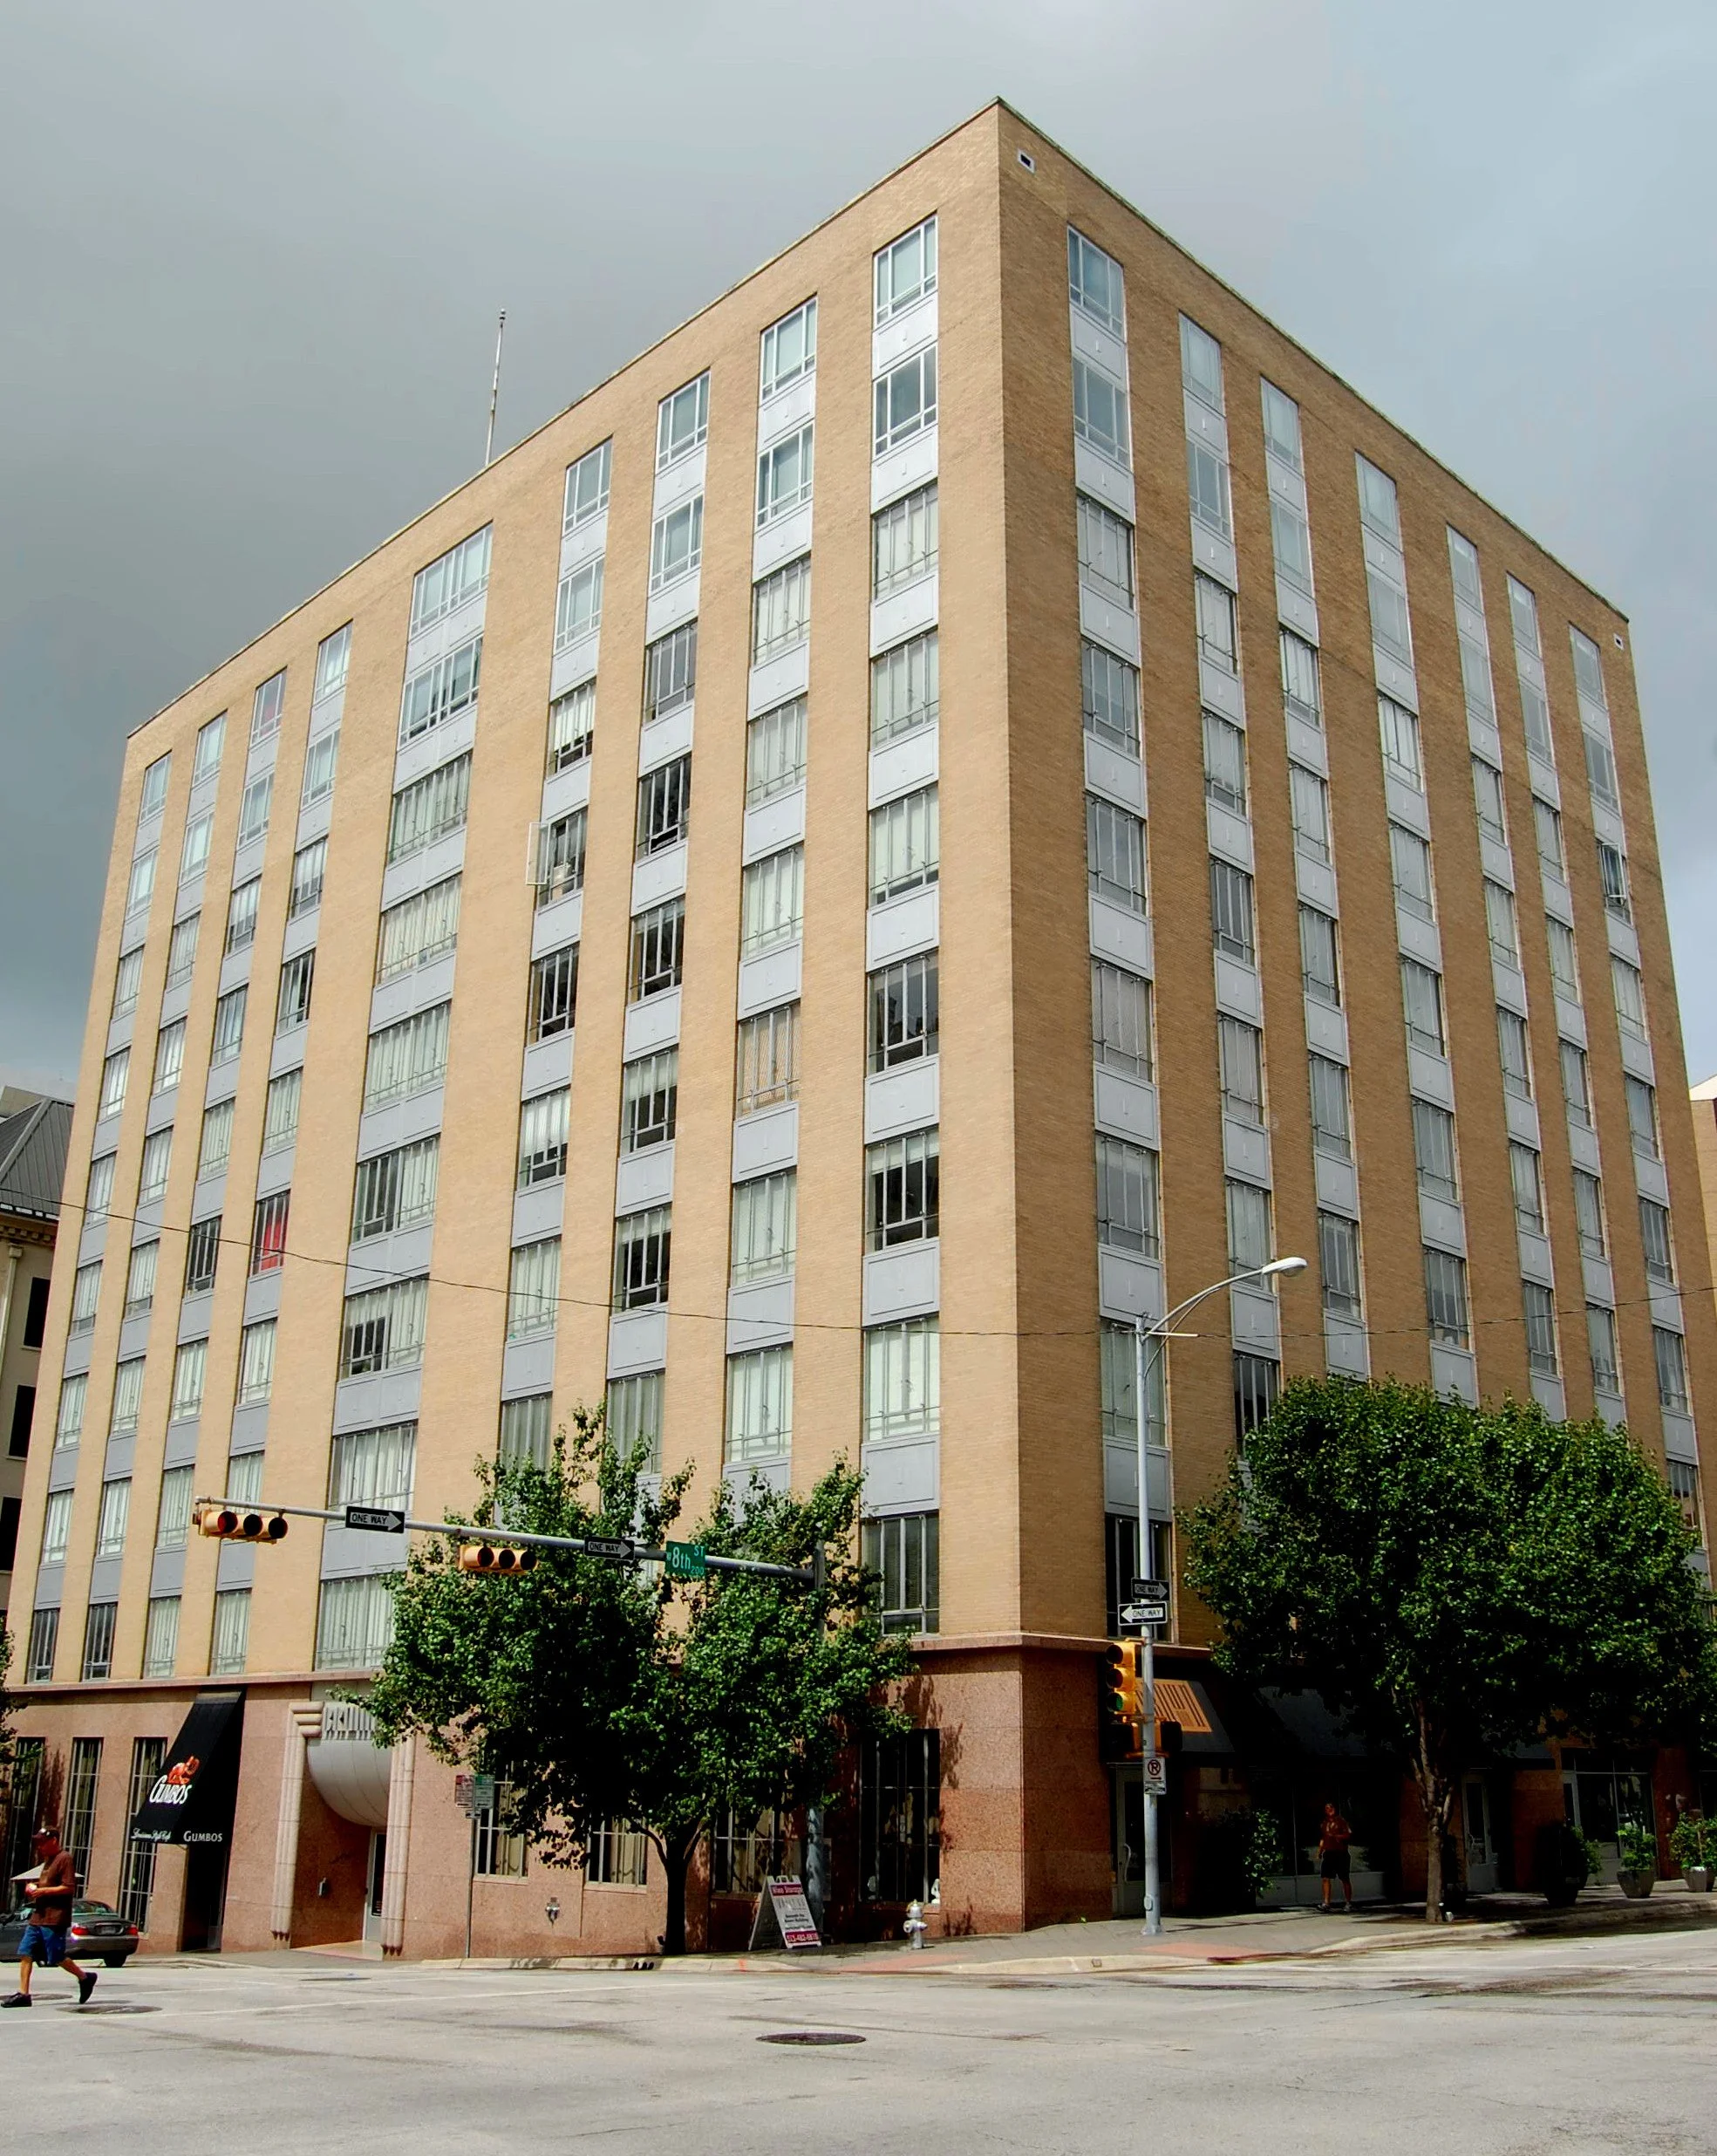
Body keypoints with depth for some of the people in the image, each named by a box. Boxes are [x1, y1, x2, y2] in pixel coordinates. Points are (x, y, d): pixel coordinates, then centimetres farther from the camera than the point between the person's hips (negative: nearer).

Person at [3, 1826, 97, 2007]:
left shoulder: (65, 1858, -11)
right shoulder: (48, 1860, 19)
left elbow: (69, 1888, -17)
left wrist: (43, 1891, -17)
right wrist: (34, 1888, 12)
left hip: (54, 1919, -9)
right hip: (38, 1916, 9)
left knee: (56, 1958, -5)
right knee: (25, 1953, -1)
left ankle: (85, 1977, 11)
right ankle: (23, 1994, 0)